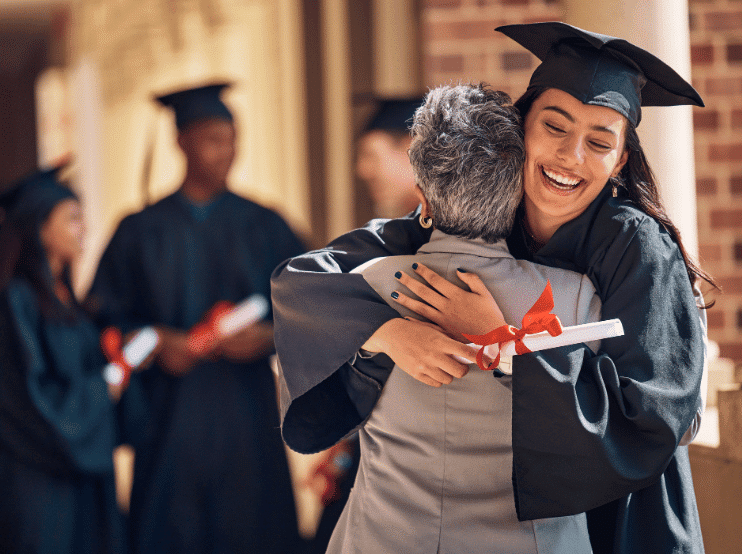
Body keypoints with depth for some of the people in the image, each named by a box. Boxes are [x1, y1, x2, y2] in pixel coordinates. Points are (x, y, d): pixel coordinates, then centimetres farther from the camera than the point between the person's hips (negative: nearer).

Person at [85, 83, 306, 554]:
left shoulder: (264, 227, 8)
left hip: (247, 413, 1)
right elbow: (106, 316, 4)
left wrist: (269, 336, -13)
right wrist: (156, 341, -13)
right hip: (170, 418, -1)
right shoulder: (141, 232, 6)